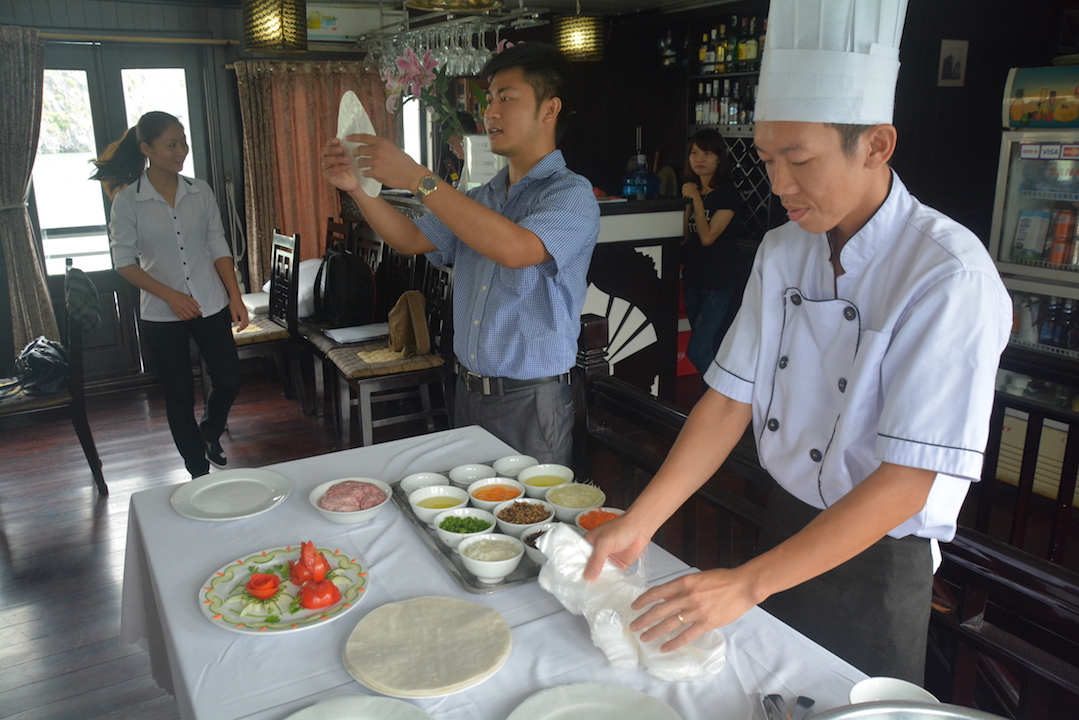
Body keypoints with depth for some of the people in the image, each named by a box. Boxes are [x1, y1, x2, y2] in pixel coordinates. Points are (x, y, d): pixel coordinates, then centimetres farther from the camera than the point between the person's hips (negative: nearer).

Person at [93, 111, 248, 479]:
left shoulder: (200, 191, 2)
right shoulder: (127, 200, -7)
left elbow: (218, 246, 5)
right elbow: (124, 261, -5)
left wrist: (235, 296, -2)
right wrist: (170, 295, -16)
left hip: (211, 306, 3)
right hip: (161, 316, -2)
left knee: (229, 381, 5)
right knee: (179, 396, 6)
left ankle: (210, 433, 38)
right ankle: (200, 473, 22)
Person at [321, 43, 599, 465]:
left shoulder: (571, 195, -12)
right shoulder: (483, 198, 13)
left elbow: (514, 249, -31)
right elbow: (413, 240, 15)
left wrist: (418, 180, -29)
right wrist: (358, 187, -1)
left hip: (530, 399, -7)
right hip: (468, 392, 7)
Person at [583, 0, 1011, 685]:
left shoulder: (949, 276, -24)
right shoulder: (782, 252, -3)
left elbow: (907, 480, -26)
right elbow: (732, 397, -5)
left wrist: (748, 583, -28)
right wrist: (640, 522, -14)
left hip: (877, 560, -5)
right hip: (784, 526, 6)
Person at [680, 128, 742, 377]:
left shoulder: (728, 193, -12)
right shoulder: (693, 189, 9)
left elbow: (707, 237, -18)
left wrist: (696, 199, -17)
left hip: (717, 283, -7)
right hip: (692, 277, 7)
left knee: (697, 352, -13)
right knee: (711, 350, 16)